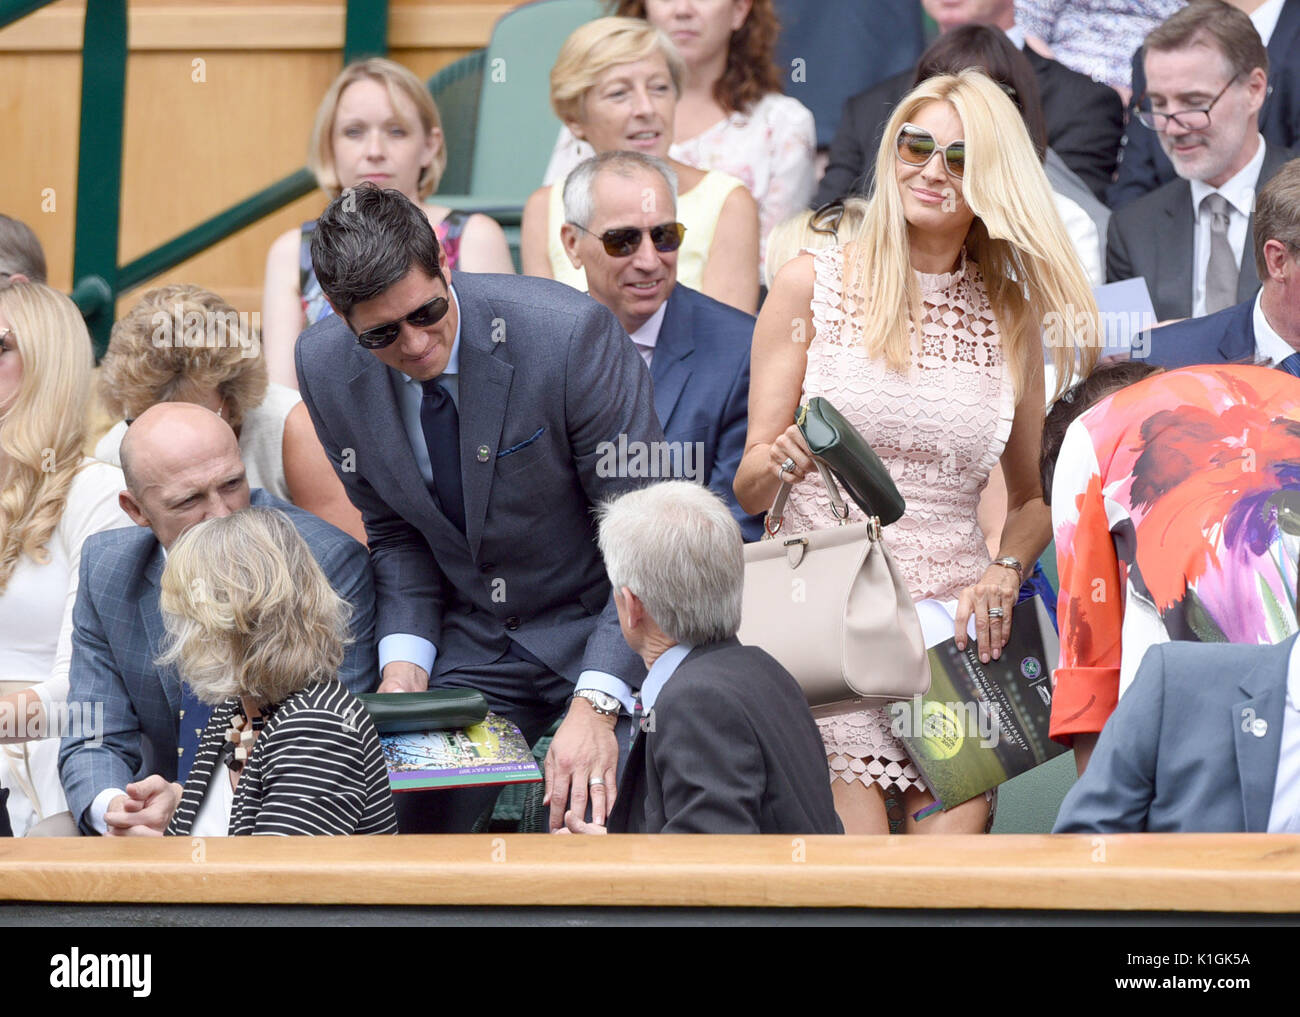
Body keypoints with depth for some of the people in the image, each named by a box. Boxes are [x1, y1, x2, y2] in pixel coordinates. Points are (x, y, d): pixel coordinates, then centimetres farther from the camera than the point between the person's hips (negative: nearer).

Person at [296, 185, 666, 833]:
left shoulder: (570, 334, -23)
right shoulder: (327, 368, -7)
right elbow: (395, 531, 8)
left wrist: (597, 704, -28)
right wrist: (403, 658, -10)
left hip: (609, 633, -4)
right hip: (476, 650, 4)